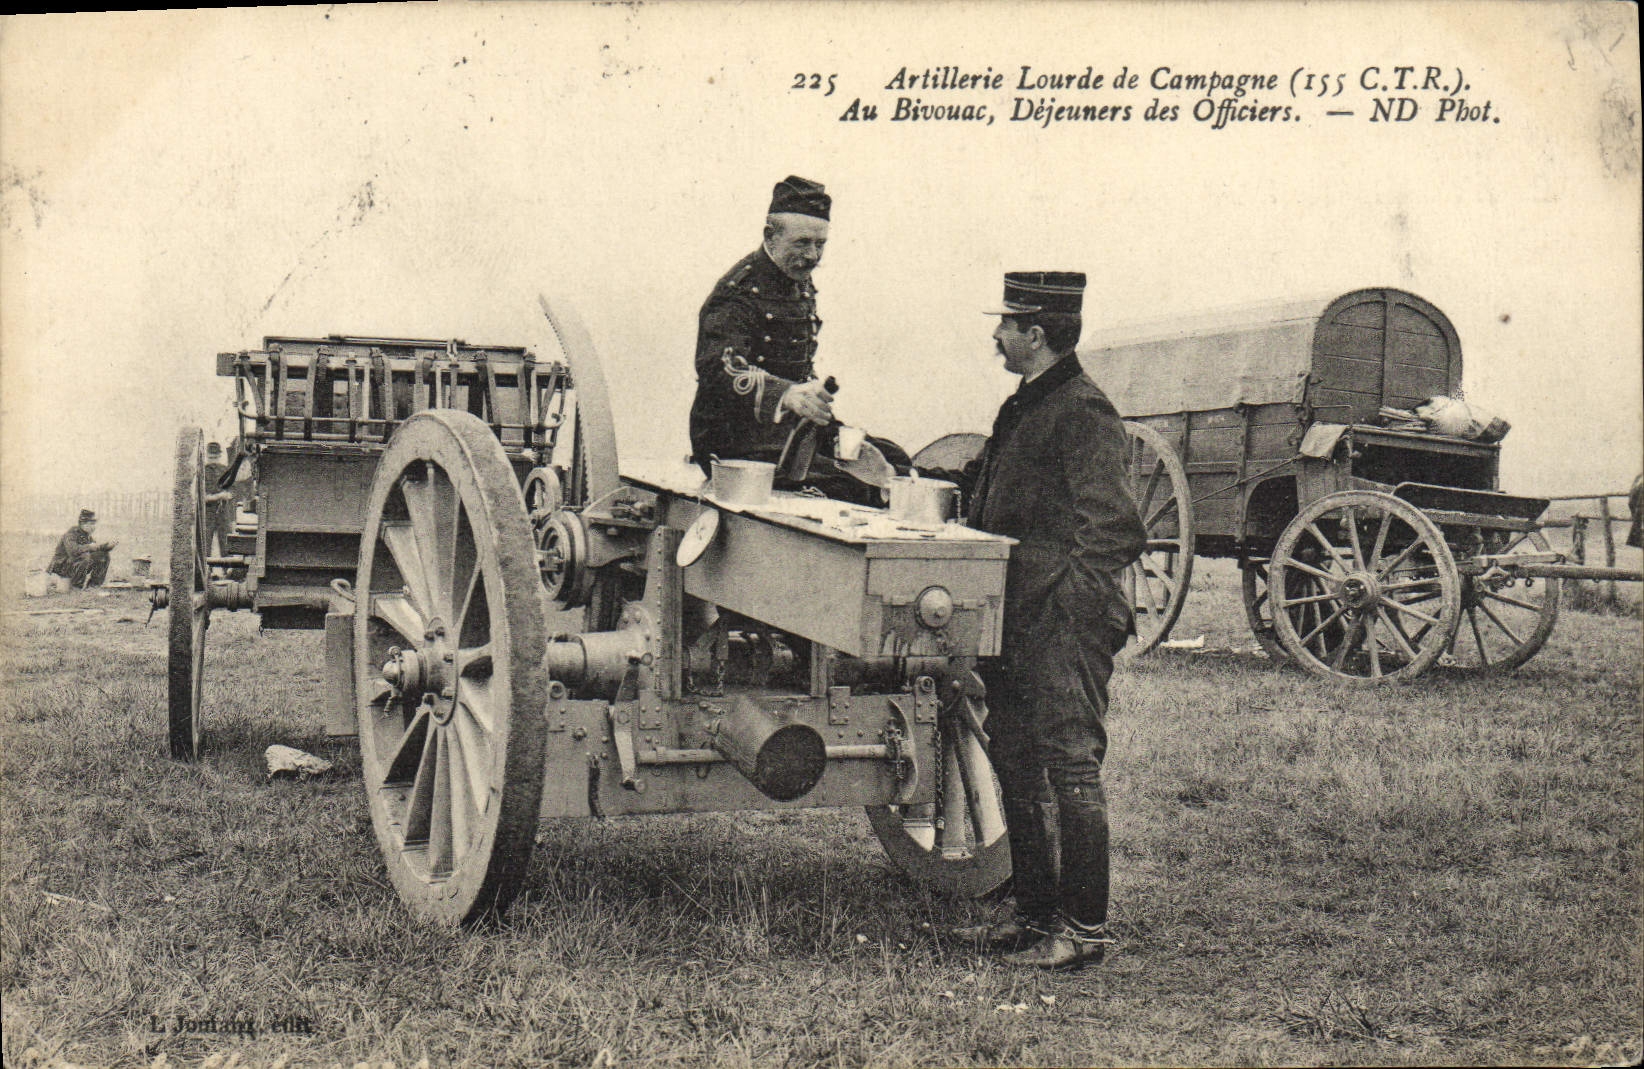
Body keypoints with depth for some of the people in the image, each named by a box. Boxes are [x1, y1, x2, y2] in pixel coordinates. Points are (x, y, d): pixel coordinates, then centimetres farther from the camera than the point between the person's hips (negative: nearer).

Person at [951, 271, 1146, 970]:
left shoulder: (1082, 414, -13)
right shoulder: (1022, 407, 17)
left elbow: (1115, 529, -21)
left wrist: (1069, 589, -21)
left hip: (1066, 624, -10)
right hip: (1015, 619, 10)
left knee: (1071, 767, -4)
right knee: (1015, 766, 15)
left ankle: (1085, 929, 4)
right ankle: (1035, 914, 25)